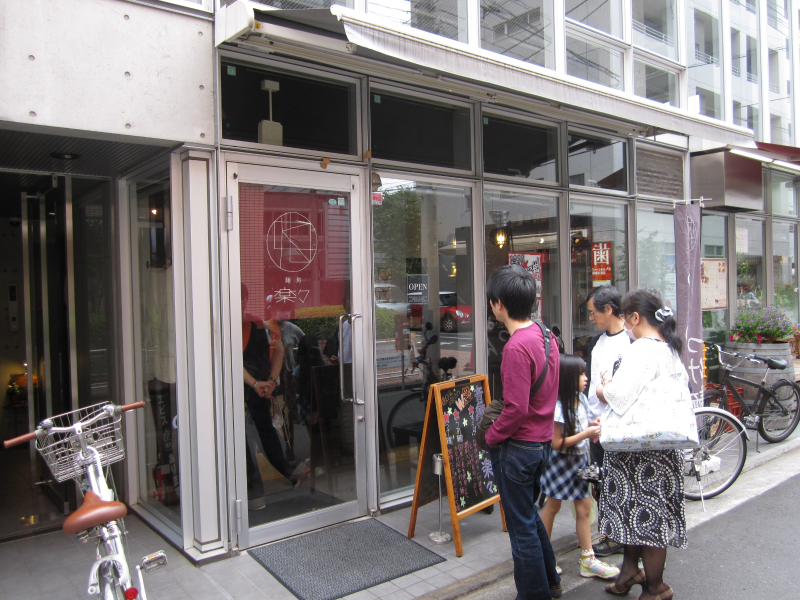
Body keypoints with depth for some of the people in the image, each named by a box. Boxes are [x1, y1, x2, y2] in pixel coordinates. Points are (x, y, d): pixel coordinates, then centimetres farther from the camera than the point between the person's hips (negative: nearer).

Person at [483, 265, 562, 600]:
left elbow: (517, 409, -26)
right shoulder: (545, 336, 4)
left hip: (518, 446, -9)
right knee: (529, 514, 27)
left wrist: (491, 436, -10)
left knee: (522, 527, 7)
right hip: (543, 440, 10)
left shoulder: (516, 346, -24)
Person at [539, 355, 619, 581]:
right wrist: (586, 434, -23)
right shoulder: (558, 406, -24)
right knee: (553, 507, 7)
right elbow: (556, 443, -23)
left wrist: (592, 424, -2)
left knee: (584, 508, 8)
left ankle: (588, 559, 18)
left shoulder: (581, 398, 2)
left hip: (579, 460, 7)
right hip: (561, 462, -7)